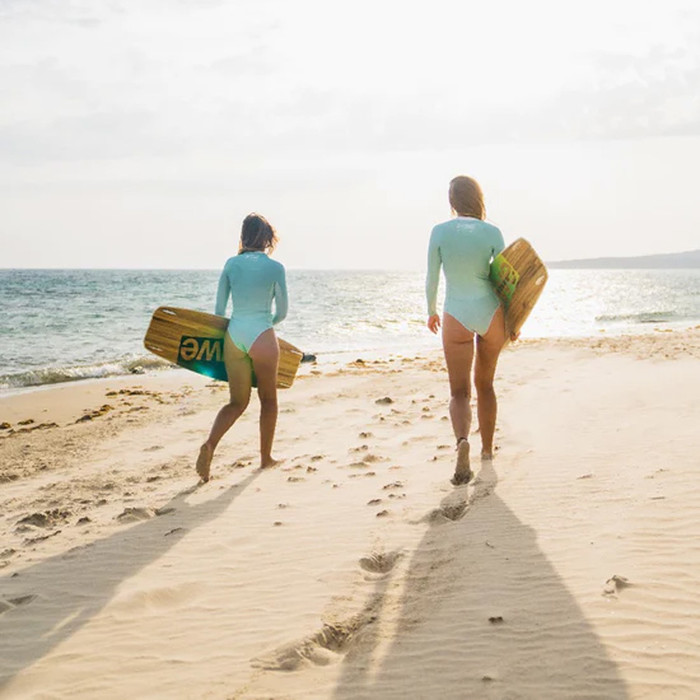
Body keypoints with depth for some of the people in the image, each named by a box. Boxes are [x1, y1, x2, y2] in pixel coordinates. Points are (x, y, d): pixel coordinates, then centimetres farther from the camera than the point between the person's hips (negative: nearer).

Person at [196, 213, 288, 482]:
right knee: (268, 398, 15)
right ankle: (266, 457, 23)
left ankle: (210, 444, -13)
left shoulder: (231, 264, 5)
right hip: (261, 336, -4)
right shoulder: (275, 267, -5)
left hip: (233, 334, 4)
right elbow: (282, 312, 2)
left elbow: (219, 309, 8)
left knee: (237, 402, 11)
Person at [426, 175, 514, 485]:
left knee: (459, 392, 1)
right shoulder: (492, 233, -5)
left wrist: (431, 311, 16)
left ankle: (462, 440, -28)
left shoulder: (440, 232, -7)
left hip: (457, 317, -2)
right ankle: (487, 448, 30)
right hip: (491, 314, 2)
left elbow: (432, 278, -1)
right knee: (485, 384, 21)